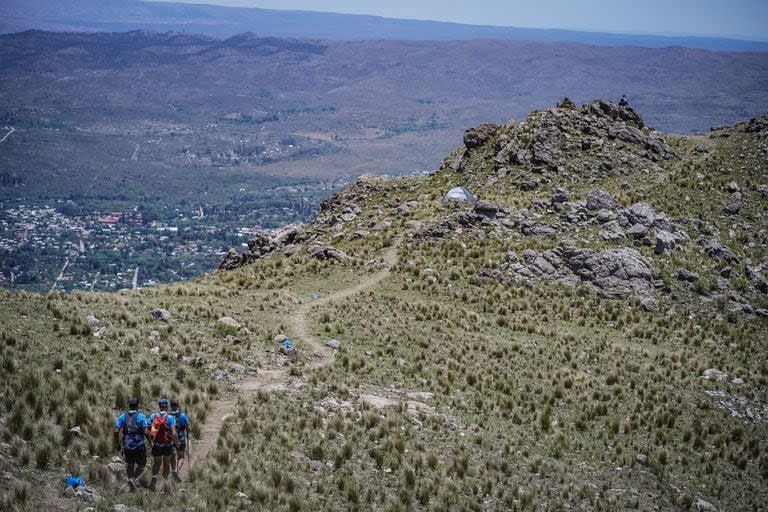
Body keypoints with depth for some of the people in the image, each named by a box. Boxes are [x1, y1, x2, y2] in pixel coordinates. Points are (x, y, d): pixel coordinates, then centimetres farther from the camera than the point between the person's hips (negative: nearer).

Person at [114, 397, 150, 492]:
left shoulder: (122, 416, 2)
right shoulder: (141, 416, -7)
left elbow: (116, 431, -5)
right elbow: (146, 432, -14)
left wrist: (117, 443, 7)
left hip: (127, 446, 3)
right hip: (139, 446, -3)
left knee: (130, 465, 17)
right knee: (141, 465, 11)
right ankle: (133, 478, -14)